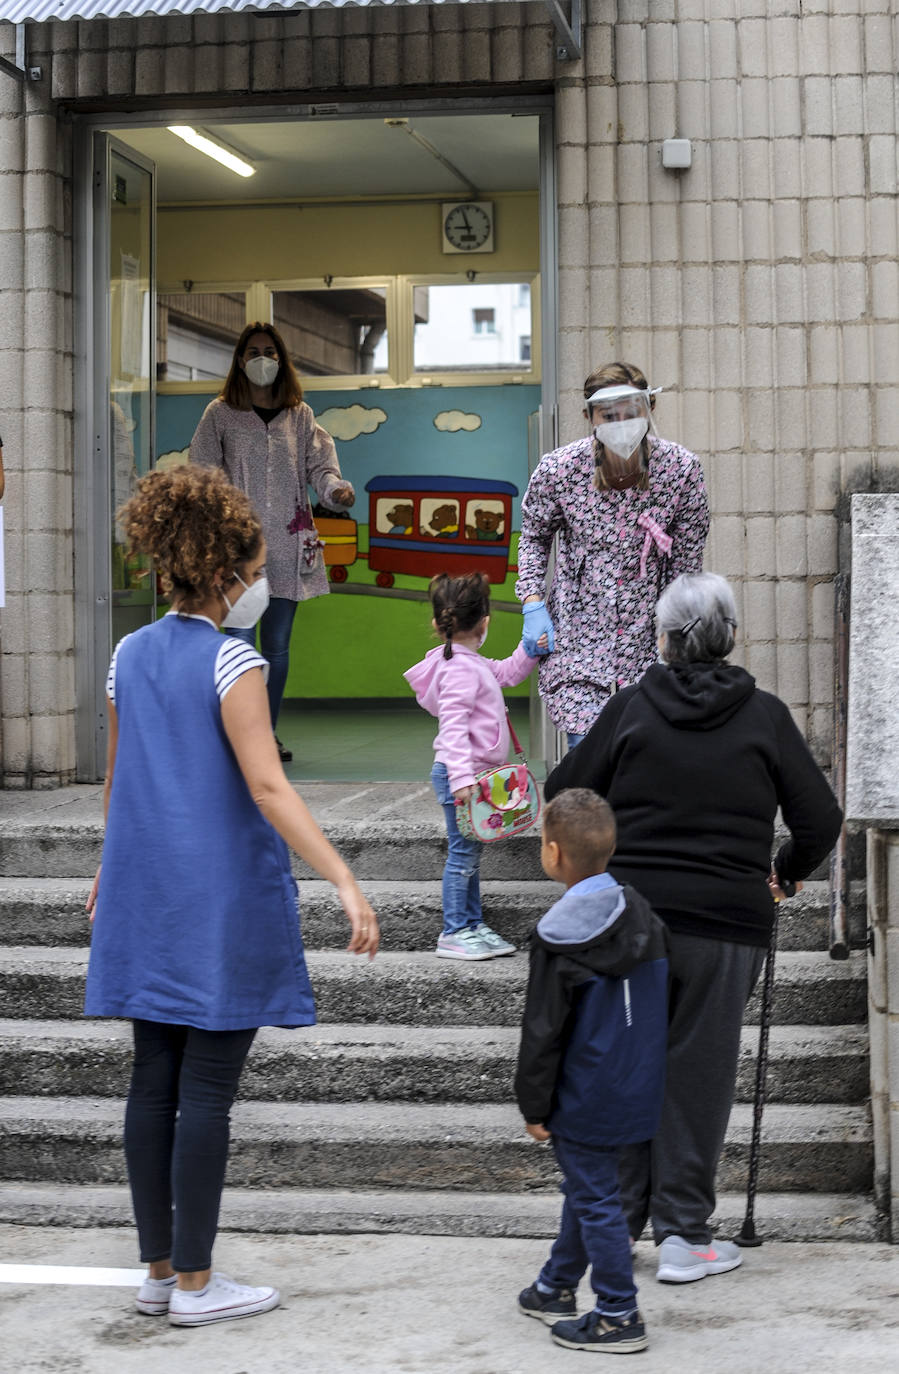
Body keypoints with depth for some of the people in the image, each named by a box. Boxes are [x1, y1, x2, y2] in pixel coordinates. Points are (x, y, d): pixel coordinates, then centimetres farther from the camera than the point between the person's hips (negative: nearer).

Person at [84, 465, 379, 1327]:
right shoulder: (231, 661, -13)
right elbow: (267, 787, -21)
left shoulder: (129, 656, 8)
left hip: (146, 896, 7)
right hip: (223, 901, -7)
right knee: (207, 1089, -1)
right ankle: (193, 1283, 6)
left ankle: (157, 1270, 19)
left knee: (154, 1079, 11)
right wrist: (345, 883, -25)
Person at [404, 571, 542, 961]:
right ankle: (454, 933, 2)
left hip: (472, 774, 10)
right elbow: (453, 728, -26)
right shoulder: (459, 669, -19)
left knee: (470, 853, 15)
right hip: (460, 774, -10)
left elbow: (508, 673, 31)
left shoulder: (474, 665, 13)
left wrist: (530, 649, 18)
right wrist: (461, 778, -32)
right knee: (463, 853, -4)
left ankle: (473, 925, 23)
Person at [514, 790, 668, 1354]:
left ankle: (619, 1317, 8)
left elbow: (543, 1032, -15)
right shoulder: (645, 917, 2)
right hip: (636, 1090, 8)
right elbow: (662, 1007, 11)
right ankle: (556, 1288, 35)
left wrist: (534, 1105, -6)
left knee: (594, 1198, 2)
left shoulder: (559, 939, -20)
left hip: (586, 1101, -8)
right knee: (586, 1187, 21)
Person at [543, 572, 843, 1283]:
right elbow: (820, 818, 2)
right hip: (727, 922, -1)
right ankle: (684, 1235, 8)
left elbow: (562, 794, 4)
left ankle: (615, 1220, 18)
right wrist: (784, 873, 20)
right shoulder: (764, 716, 0)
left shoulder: (632, 708, 0)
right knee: (699, 1071, 4)